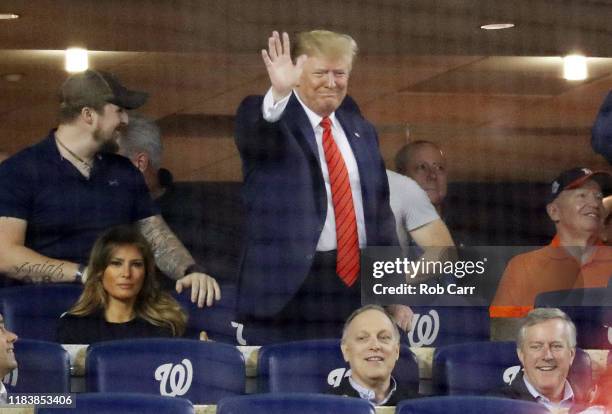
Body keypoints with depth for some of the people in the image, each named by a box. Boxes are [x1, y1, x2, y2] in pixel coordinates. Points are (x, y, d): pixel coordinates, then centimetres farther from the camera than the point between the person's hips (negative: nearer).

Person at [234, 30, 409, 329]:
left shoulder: (360, 130, 15)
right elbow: (253, 133, -26)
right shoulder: (265, 116, -1)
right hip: (289, 286, -5)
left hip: (359, 282, 5)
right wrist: (278, 94, -46)